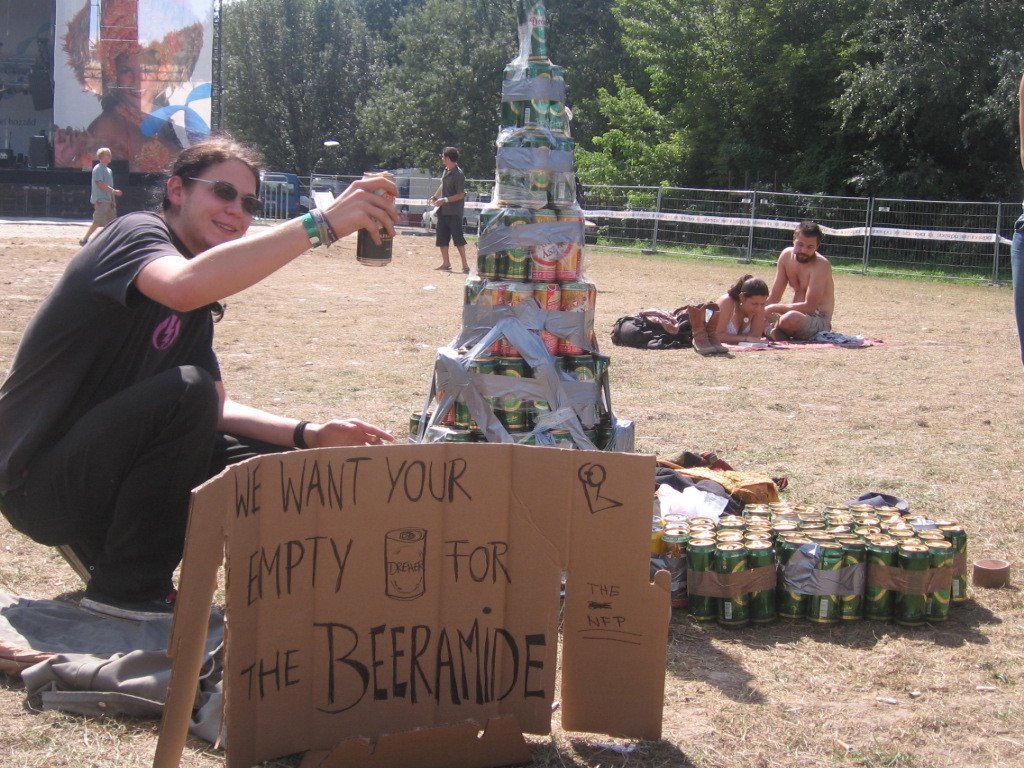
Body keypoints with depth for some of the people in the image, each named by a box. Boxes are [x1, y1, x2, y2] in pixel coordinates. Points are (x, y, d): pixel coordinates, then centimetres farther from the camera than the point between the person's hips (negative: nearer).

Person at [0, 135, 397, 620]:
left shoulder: (200, 306, 14)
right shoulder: (137, 233, -13)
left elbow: (215, 410, 10)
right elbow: (183, 287, -38)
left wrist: (308, 435, -5)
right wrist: (322, 223, -39)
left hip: (102, 465, 9)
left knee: (271, 460, 1)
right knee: (186, 389, -29)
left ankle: (103, 547, 9)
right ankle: (128, 587, -16)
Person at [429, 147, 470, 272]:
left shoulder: (458, 174, -17)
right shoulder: (446, 171, 7)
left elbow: (460, 195, -18)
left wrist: (444, 200, -20)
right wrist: (435, 196, 9)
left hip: (454, 212, -9)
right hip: (443, 210, 9)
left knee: (458, 238, -8)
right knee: (442, 237, 10)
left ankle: (465, 264, -3)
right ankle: (446, 263, 19)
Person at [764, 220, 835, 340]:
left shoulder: (821, 265, -20)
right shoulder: (787, 255, 0)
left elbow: (809, 306, -26)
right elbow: (774, 297, 4)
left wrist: (773, 308, -23)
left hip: (818, 321, -7)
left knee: (791, 318, -38)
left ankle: (772, 330, -12)